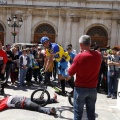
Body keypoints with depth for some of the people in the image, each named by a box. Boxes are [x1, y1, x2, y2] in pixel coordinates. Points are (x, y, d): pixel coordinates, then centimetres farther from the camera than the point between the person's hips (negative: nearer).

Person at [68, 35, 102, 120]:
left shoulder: (79, 56, -17)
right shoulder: (98, 55, -3)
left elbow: (70, 73, -9)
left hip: (80, 88, -4)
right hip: (93, 89, 4)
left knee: (78, 112, 9)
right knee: (91, 112, 14)